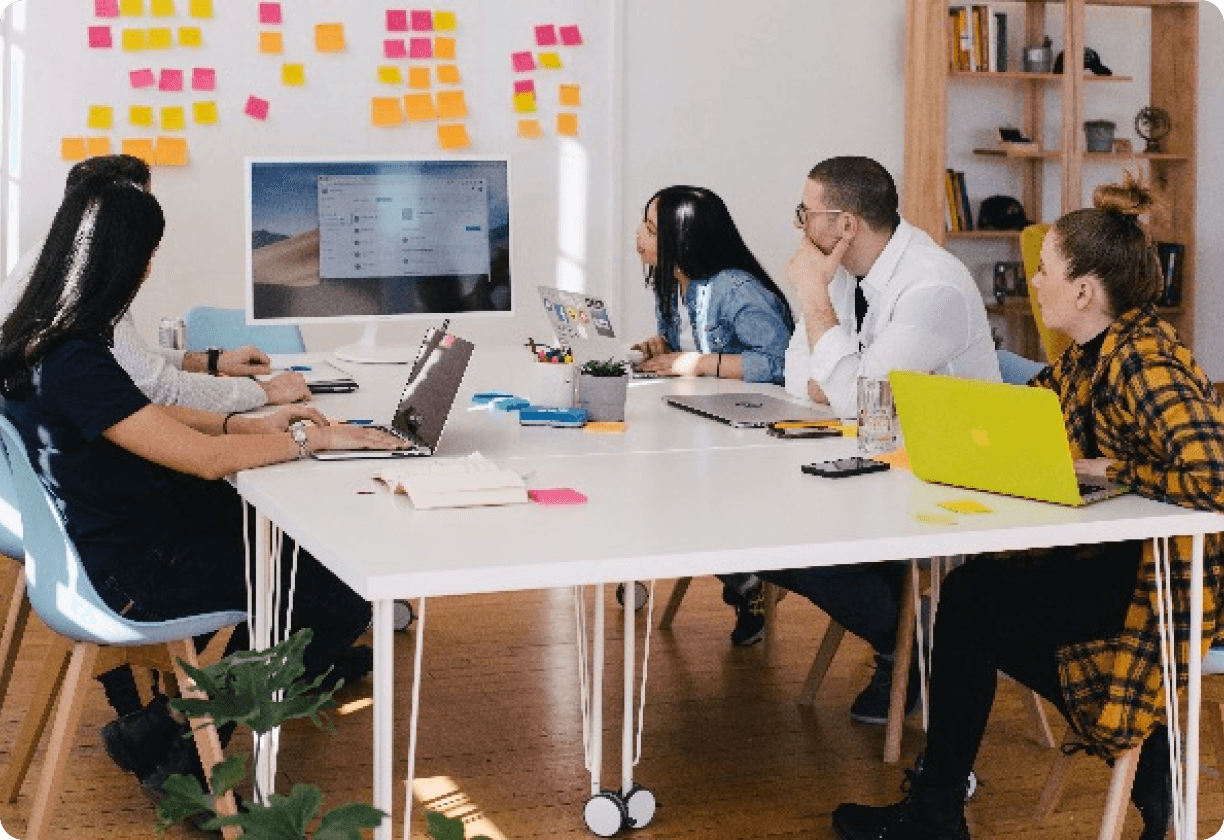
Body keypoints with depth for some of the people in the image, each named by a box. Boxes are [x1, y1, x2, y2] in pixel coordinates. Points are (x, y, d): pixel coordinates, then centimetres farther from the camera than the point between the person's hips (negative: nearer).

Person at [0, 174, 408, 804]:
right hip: (129, 578, -10)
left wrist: (252, 424, 6)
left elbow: (146, 419, 13)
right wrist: (312, 437, -14)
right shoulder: (73, 364, -29)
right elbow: (207, 458, -27)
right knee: (343, 603, -5)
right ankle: (178, 753, 7)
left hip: (101, 535, 10)